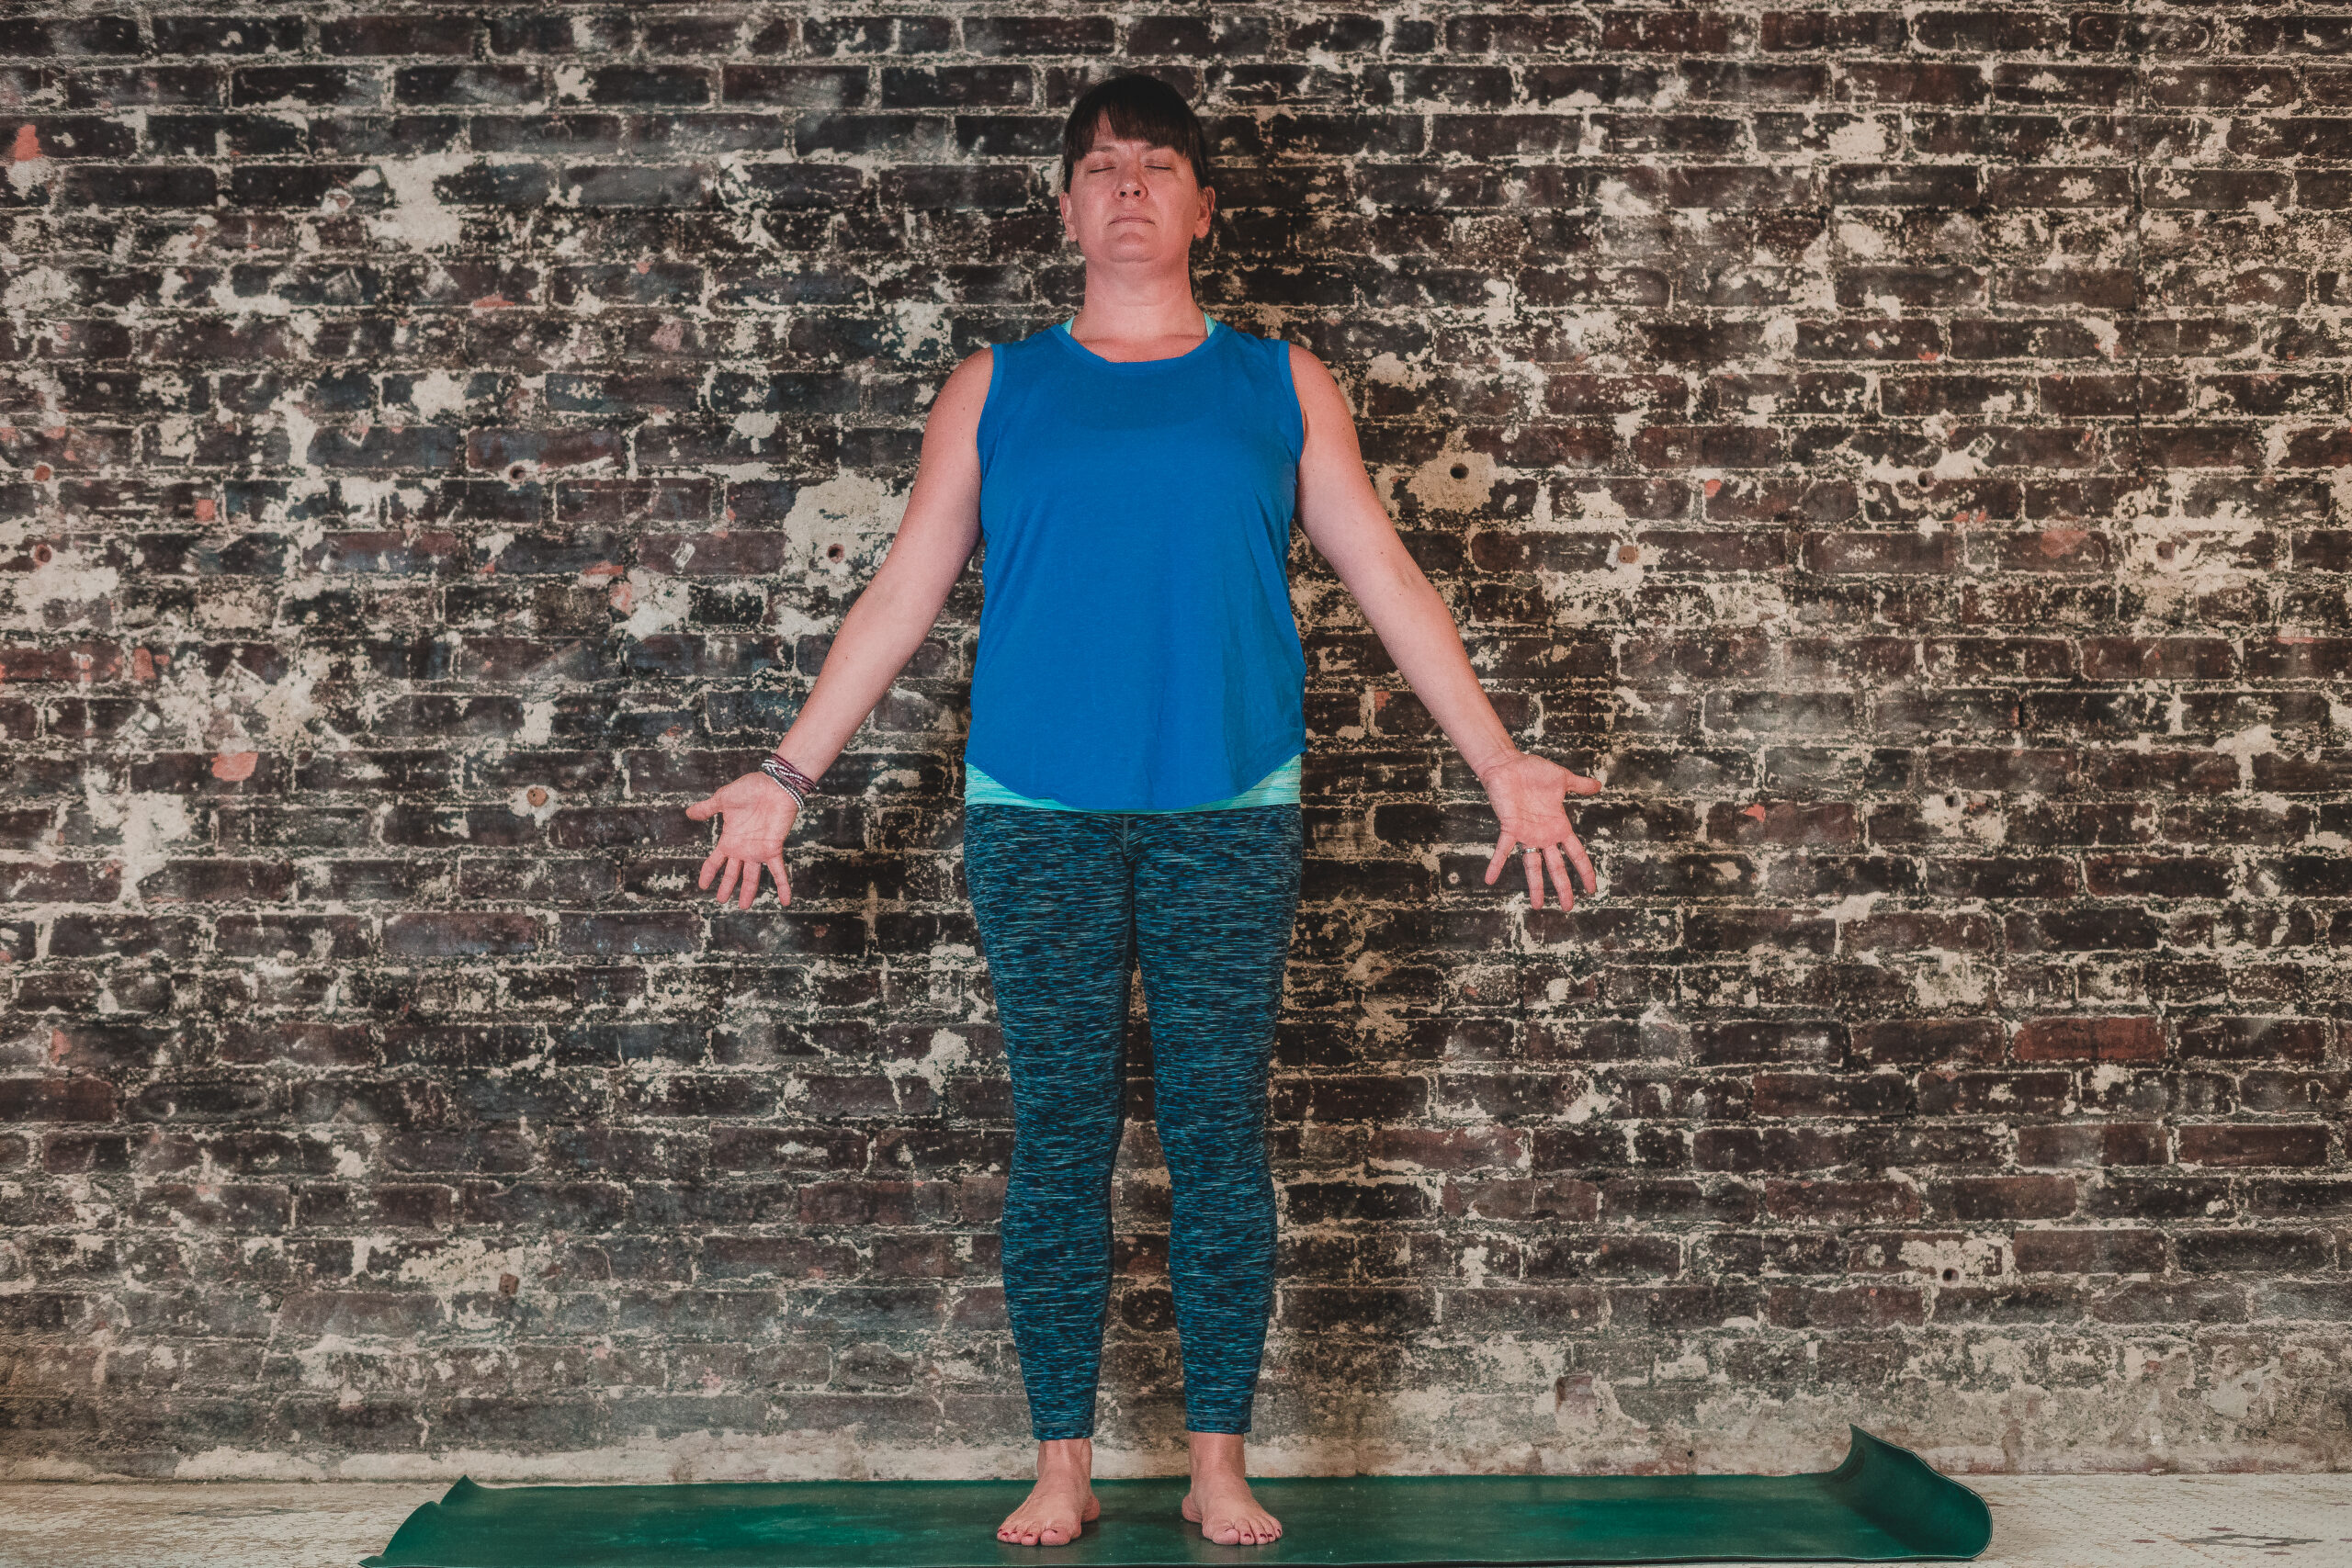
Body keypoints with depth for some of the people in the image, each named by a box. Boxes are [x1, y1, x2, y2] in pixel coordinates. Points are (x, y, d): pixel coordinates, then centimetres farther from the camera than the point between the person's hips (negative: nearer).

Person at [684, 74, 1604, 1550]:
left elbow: (1388, 579, 8)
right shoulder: (997, 388, 10)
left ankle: (1221, 1464, 13)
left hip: (1230, 814, 0)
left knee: (1220, 1128, 2)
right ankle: (1063, 1467, 13)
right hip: (1039, 814, 0)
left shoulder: (1280, 383, 10)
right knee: (1062, 1133, 3)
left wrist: (1504, 762, 2)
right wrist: (785, 778, 4)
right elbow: (902, 595, 10)